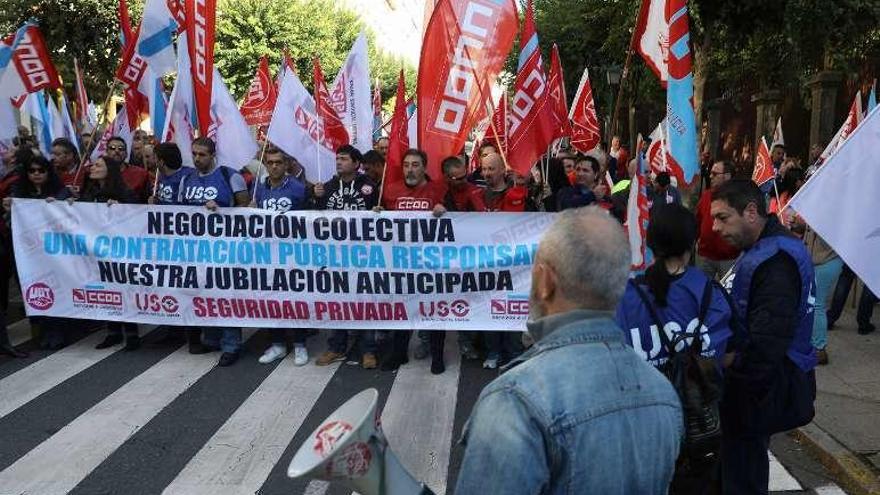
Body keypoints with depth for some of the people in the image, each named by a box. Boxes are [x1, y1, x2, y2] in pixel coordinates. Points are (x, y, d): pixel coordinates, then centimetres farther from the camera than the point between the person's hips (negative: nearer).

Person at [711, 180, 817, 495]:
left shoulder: (776, 259, -23)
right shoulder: (762, 250, 11)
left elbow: (767, 341, -28)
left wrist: (735, 385, -19)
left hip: (762, 386, -10)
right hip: (757, 379, 10)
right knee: (747, 461, 23)